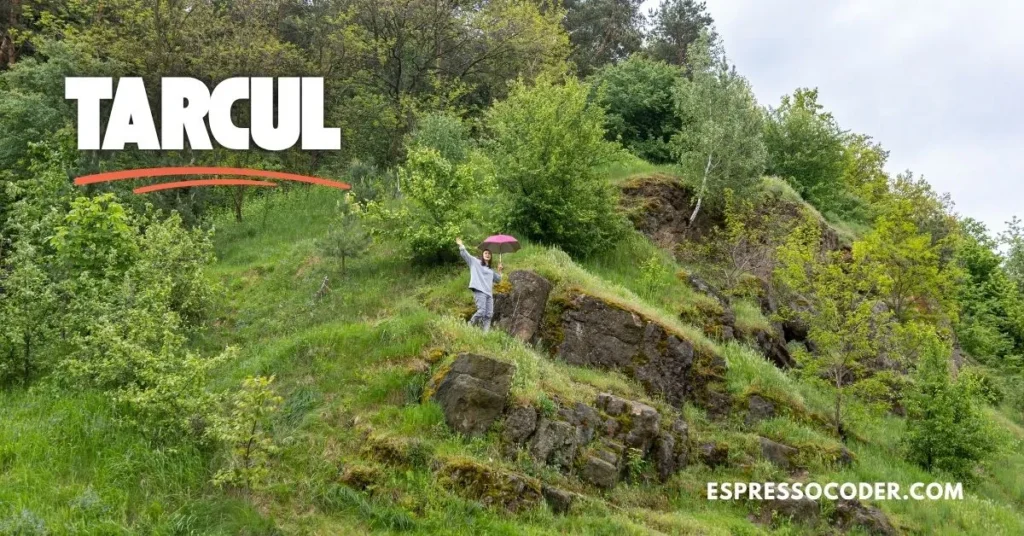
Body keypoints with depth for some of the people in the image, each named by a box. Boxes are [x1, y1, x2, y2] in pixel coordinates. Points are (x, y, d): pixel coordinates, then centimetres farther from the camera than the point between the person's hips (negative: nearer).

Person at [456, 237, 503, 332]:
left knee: (489, 314, -2)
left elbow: (498, 280, 31)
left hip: (489, 293, 7)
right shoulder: (475, 262, 11)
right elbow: (465, 254, 1)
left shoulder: (490, 270, 28)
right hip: (479, 291, -7)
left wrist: (499, 271, 17)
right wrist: (461, 245, -11)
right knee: (481, 311, -19)